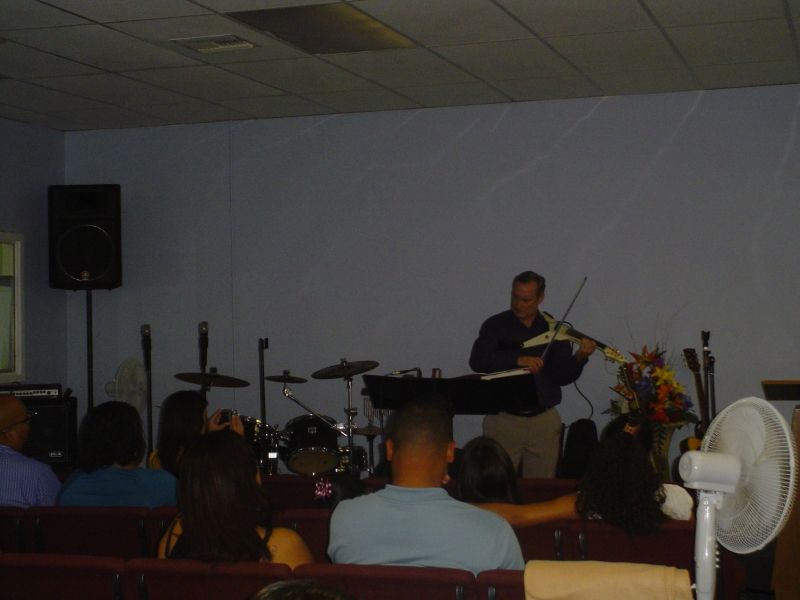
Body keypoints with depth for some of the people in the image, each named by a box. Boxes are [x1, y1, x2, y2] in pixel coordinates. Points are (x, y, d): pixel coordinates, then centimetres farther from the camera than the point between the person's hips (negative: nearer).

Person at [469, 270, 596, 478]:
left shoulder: (553, 329, 5)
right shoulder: (496, 325, 0)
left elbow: (563, 377, 0)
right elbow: (477, 361, -15)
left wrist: (580, 358, -19)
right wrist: (517, 359, -27)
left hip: (544, 420, 2)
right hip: (503, 419, -2)